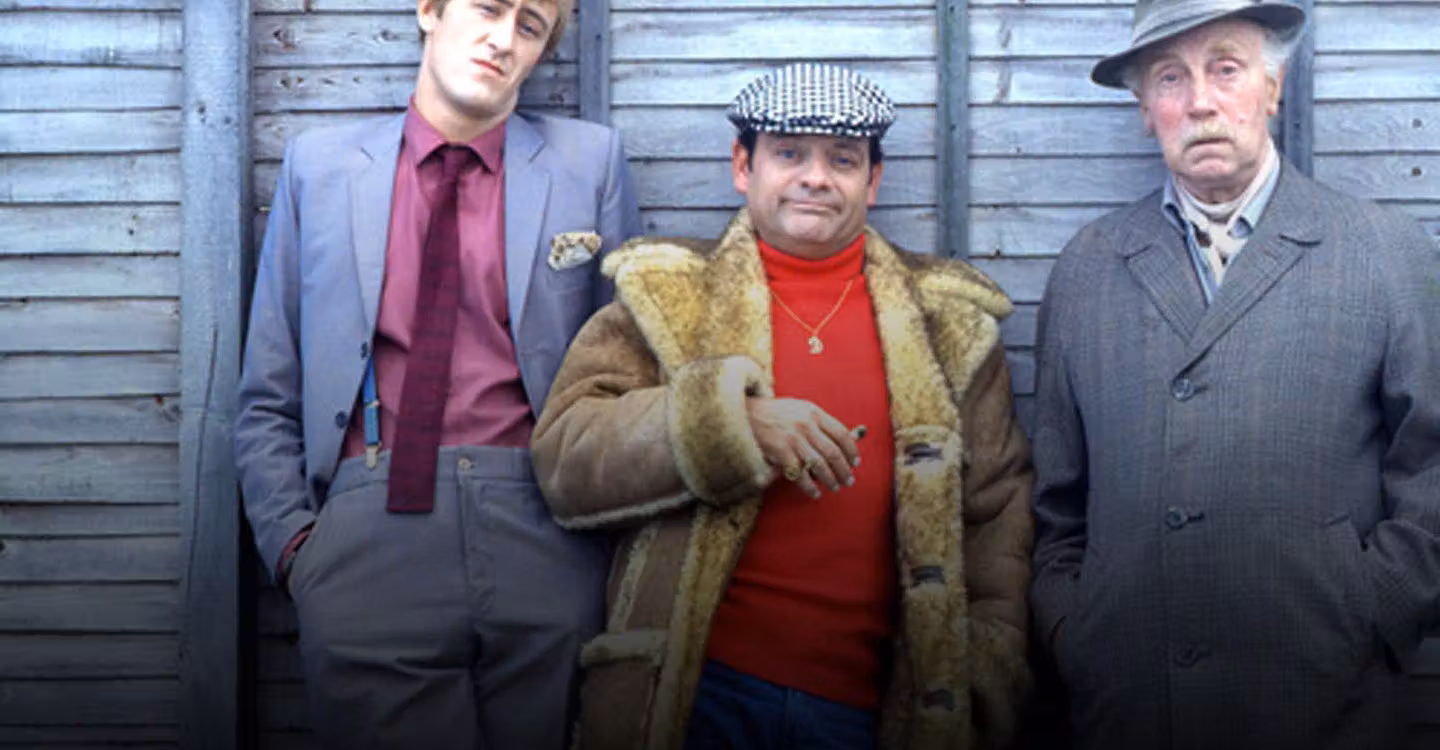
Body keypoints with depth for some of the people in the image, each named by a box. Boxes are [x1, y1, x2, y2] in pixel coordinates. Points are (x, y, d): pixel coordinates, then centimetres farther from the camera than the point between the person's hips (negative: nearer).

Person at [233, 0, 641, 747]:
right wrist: (292, 539, 0)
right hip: (366, 549, 0)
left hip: (546, 541, 0)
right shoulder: (319, 166, 11)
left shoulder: (589, 162, 8)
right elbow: (270, 397, 11)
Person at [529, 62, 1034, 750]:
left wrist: (986, 681, 2)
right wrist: (728, 421, -17)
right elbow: (562, 461, -5)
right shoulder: (665, 294, 5)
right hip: (692, 689, -1)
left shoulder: (949, 321, 10)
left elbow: (997, 512, 11)